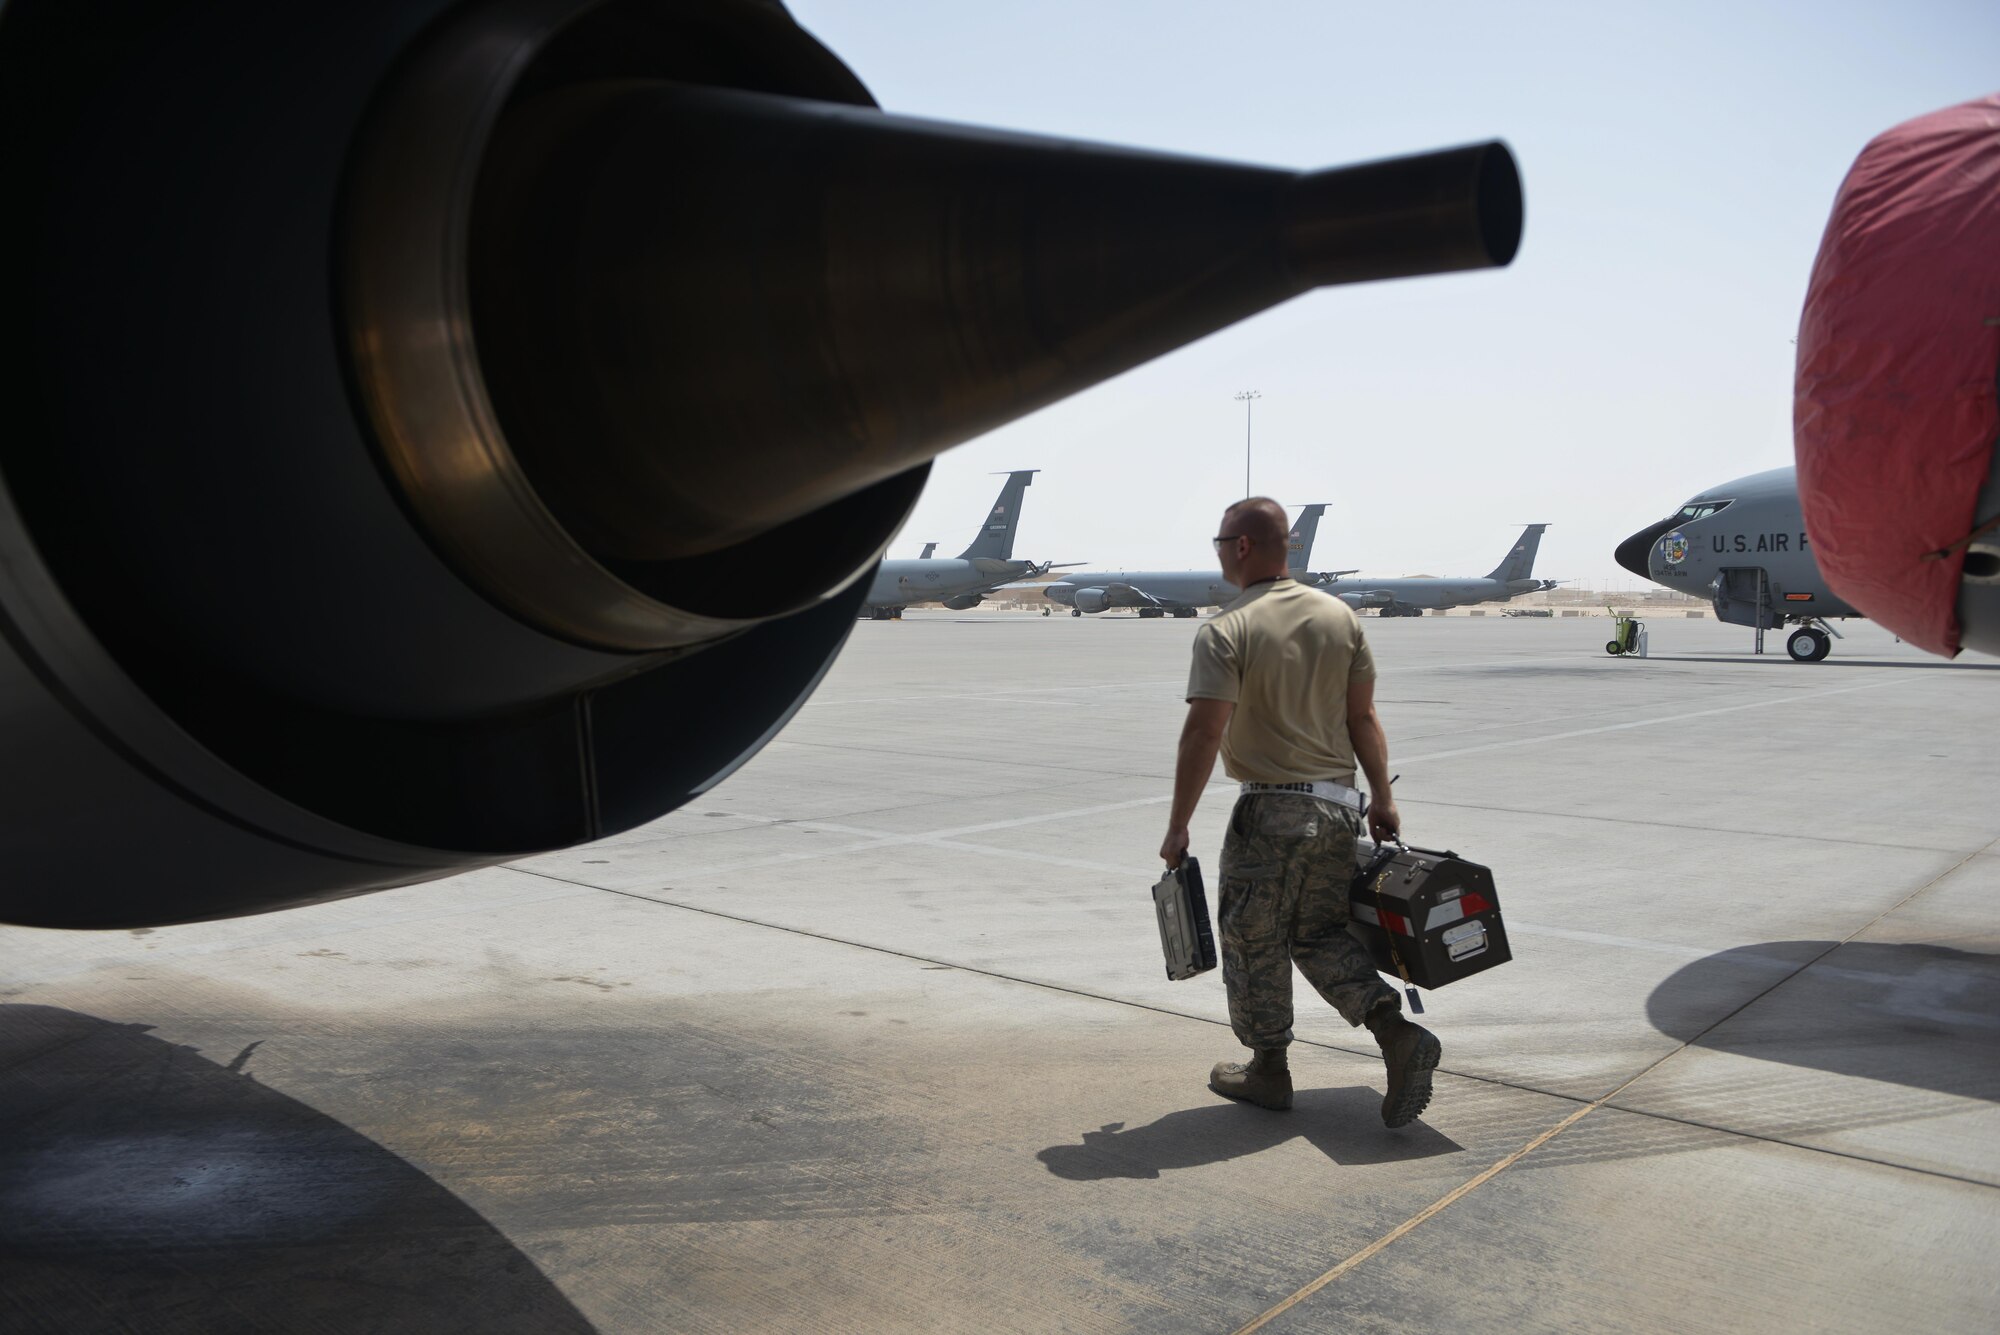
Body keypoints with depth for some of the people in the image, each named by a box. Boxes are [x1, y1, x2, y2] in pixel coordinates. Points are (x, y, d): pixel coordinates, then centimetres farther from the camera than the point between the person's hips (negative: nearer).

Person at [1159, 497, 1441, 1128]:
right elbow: (1362, 716, 7)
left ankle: (1268, 1069, 21)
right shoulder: (1340, 616, 5)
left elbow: (1204, 733, -18)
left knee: (1254, 940, 10)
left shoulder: (1226, 631, -14)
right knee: (1321, 934, 17)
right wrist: (1382, 797, 13)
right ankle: (1398, 1033, 3)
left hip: (1270, 812, -6)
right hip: (1338, 804, 6)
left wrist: (1178, 826, -12)